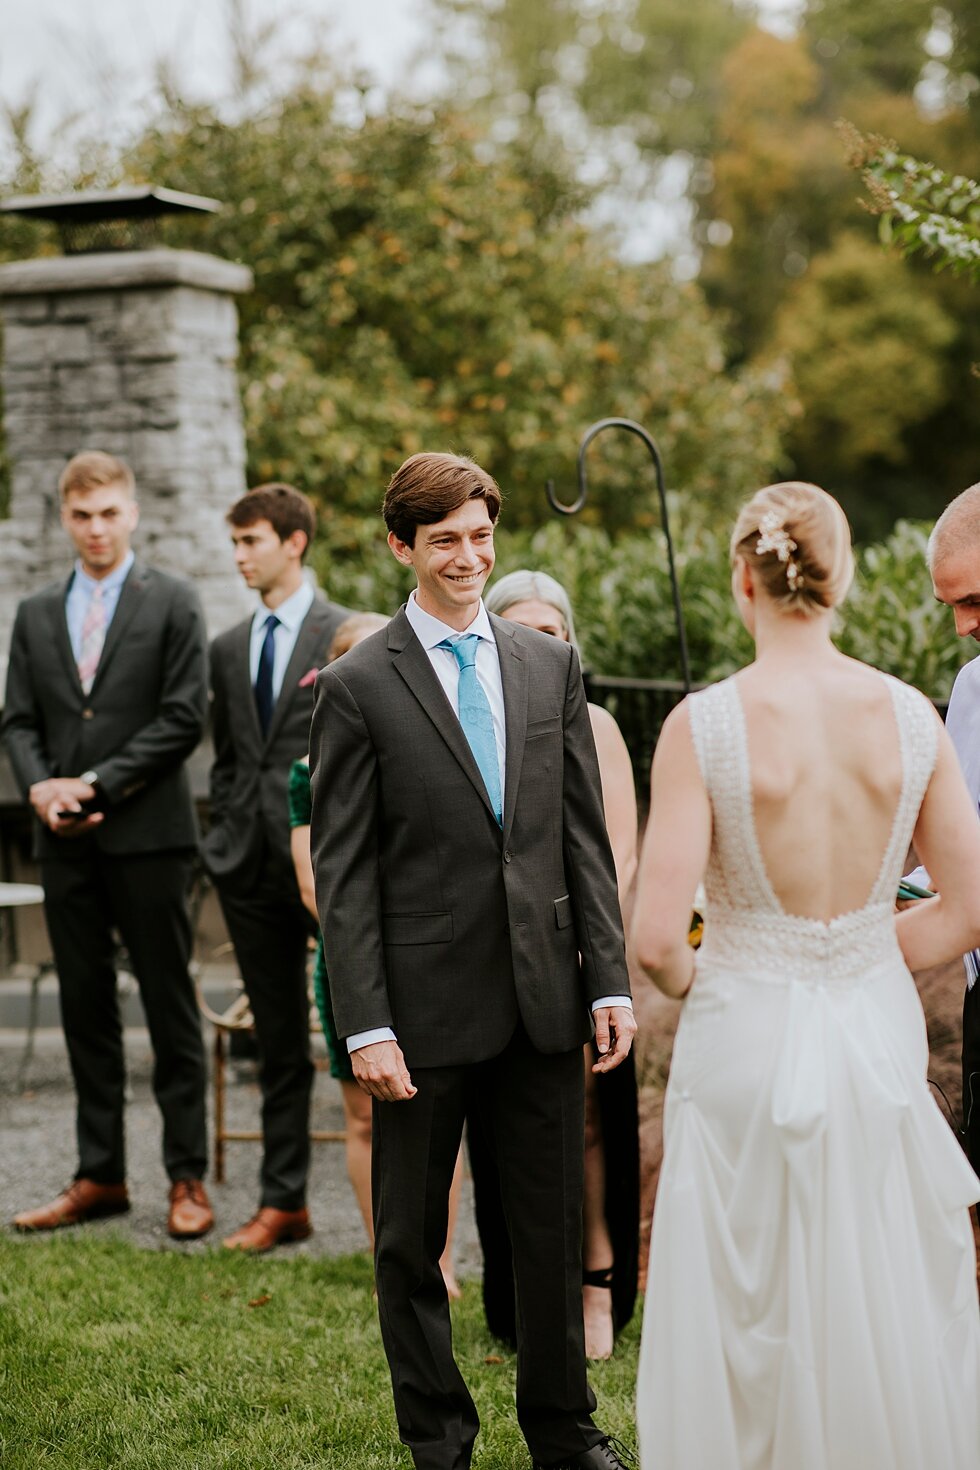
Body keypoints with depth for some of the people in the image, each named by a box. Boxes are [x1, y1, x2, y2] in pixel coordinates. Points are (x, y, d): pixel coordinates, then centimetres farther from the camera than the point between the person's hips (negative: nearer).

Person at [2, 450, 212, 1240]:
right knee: (86, 1006, 8)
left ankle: (188, 1178, 6)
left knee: (170, 1005, 1)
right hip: (66, 842, 4)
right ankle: (100, 1175, 16)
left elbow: (184, 717, -7)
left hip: (148, 833, -4)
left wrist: (95, 784, -12)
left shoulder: (173, 603, 0)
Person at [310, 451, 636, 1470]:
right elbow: (343, 874, -7)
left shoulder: (550, 666, 8)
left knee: (553, 1225, 12)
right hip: (427, 1001, -3)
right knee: (411, 1238, 9)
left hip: (542, 997, 3)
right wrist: (365, 1027, -13)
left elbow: (584, 837, 9)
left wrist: (610, 980, 3)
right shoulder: (357, 687, -4)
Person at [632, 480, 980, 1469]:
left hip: (746, 1042, -3)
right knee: (888, 1307, 16)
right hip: (878, 1033, 3)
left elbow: (656, 938, -17)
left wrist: (691, 980, 5)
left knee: (747, 1321, 11)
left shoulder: (704, 724, -14)